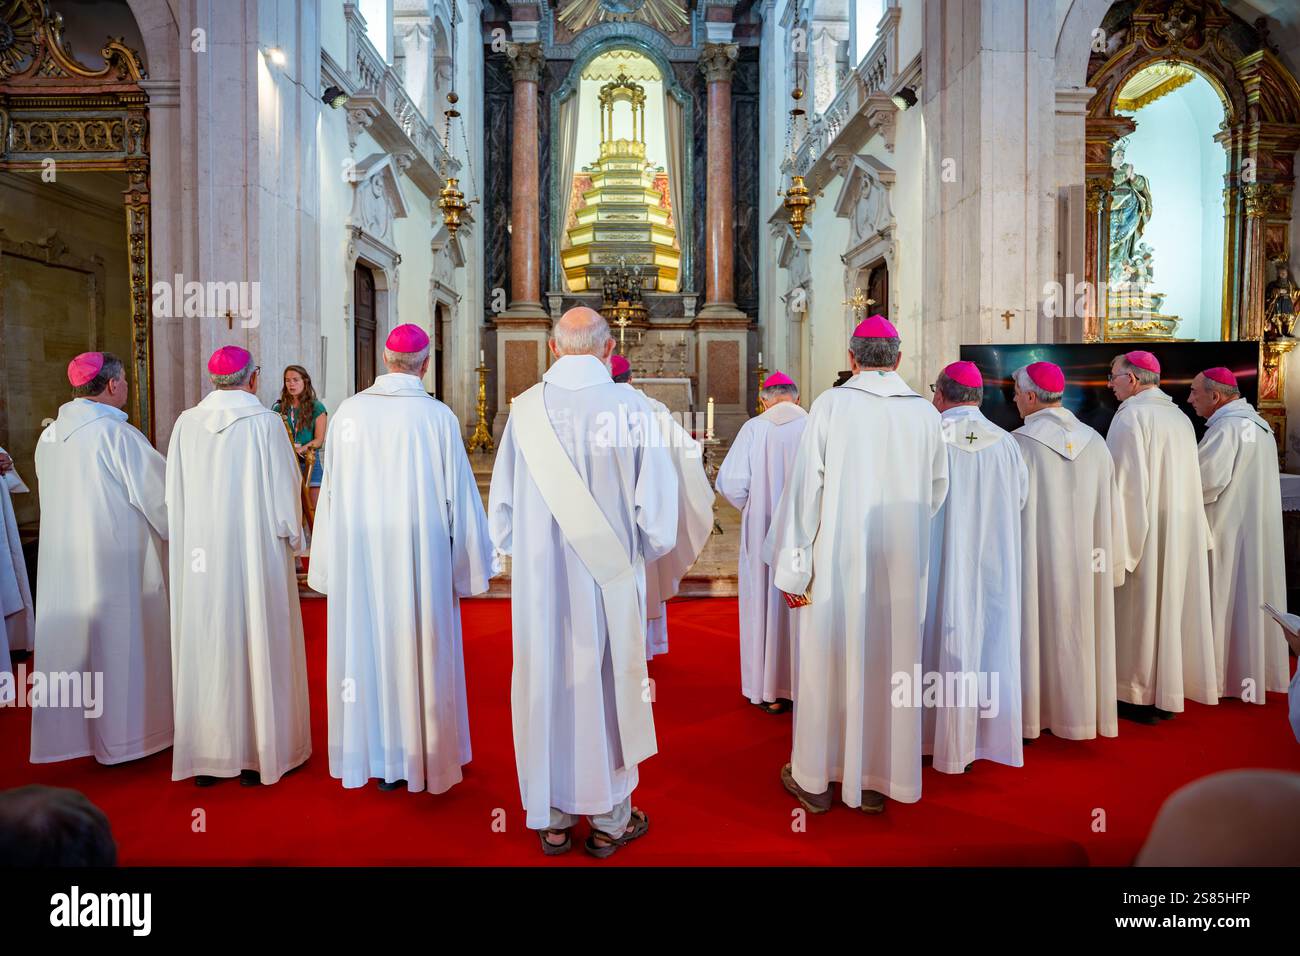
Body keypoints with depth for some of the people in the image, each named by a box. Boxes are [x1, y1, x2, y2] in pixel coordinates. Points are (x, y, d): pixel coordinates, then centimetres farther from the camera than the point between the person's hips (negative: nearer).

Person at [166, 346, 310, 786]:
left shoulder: (186, 424, 1)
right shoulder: (265, 422, -9)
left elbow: (174, 496, 4)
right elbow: (284, 488, -8)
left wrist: (196, 535, 15)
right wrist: (292, 535, 5)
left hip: (200, 556, 4)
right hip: (255, 550, -3)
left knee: (205, 647, 12)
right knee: (259, 647, 6)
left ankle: (207, 756, 22)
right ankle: (257, 753, 15)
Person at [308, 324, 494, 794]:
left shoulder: (349, 412, -4)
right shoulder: (438, 416, -11)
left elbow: (331, 489, 2)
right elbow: (458, 495, -6)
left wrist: (328, 559, 12)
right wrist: (471, 561, 4)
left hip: (359, 553, 3)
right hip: (419, 553, -2)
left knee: (366, 644, 13)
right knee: (417, 647, 9)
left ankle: (374, 757, 26)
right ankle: (415, 756, 22)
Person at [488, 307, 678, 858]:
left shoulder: (525, 409, -7)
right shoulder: (632, 407, -13)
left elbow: (501, 508, -1)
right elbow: (658, 509, -10)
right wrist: (642, 553, 9)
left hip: (540, 581, 2)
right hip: (609, 583, -1)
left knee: (546, 684, 14)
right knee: (610, 688, 13)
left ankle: (552, 818, 31)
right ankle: (609, 819, 29)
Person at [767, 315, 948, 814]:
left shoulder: (831, 404, -9)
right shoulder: (925, 413, -1)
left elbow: (805, 486, -12)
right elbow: (937, 489, 11)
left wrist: (793, 565, -6)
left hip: (838, 560, -2)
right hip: (901, 564, 3)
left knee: (827, 661, 9)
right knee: (889, 661, 13)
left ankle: (815, 778, 23)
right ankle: (877, 780, 25)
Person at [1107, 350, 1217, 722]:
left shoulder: (1131, 415, -13)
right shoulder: (1181, 418, 11)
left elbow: (1125, 483, -18)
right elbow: (1192, 482, 12)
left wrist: (1116, 542, -16)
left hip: (1146, 531, -7)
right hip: (1181, 532, 8)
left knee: (1140, 609, 0)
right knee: (1171, 603, 12)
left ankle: (1140, 696, 7)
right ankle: (1168, 692, 21)